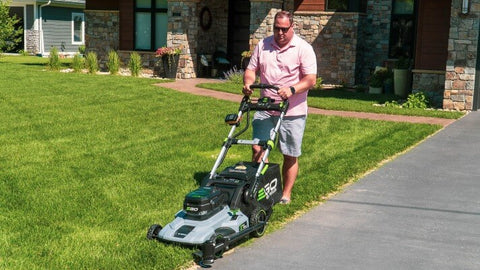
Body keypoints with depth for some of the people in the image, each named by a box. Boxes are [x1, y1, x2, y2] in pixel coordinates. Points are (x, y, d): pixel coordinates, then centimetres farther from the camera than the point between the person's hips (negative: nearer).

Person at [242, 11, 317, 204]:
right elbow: (251, 68, 12)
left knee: (290, 155, 5)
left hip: (292, 111, -3)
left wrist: (292, 90, -29)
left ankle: (286, 194, 18)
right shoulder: (262, 45, 8)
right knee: (257, 148, -3)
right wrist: (248, 82, -10)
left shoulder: (303, 48, -6)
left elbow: (311, 79, -13)